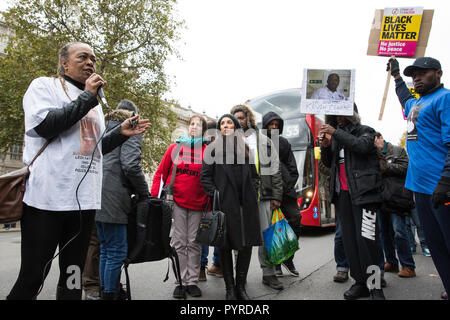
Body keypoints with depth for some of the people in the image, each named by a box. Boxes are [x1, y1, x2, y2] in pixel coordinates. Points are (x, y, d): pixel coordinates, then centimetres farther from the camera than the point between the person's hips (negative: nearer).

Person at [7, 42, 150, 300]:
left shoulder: (95, 103, 23)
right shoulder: (44, 86, 6)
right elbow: (43, 125, -13)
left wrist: (121, 133, 8)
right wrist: (87, 97, -9)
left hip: (85, 199, 6)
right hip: (48, 197, -6)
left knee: (73, 278, 10)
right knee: (32, 278, -1)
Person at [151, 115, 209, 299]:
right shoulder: (174, 148, 7)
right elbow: (160, 173, 8)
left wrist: (210, 205, -1)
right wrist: (155, 198, -1)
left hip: (198, 204, 0)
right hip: (176, 201, 0)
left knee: (194, 243, 6)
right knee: (179, 242, 3)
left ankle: (192, 281, 17)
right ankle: (180, 282, 13)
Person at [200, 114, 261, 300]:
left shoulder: (245, 148, 17)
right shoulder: (214, 148, 8)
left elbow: (254, 175, 20)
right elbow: (205, 176, 3)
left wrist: (253, 192, 6)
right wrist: (215, 194, -8)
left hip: (246, 203, 3)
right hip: (225, 203, -3)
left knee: (247, 244, 3)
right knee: (225, 245, 1)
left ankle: (241, 286, 18)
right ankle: (230, 288, 13)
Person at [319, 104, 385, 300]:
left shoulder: (365, 131, 6)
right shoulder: (336, 137, 19)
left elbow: (362, 146, -16)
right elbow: (328, 163, 19)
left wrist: (336, 132, -14)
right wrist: (325, 146, 2)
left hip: (363, 192, -5)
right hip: (342, 194, 6)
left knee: (366, 238, -12)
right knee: (349, 240, 5)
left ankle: (375, 286, 0)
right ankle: (360, 283, 15)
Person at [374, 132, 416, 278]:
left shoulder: (397, 150, 5)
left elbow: (405, 167, -7)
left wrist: (387, 166, -11)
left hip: (396, 198, -5)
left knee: (399, 232, -8)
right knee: (384, 232, 10)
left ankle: (408, 267, 2)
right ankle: (391, 263, 23)